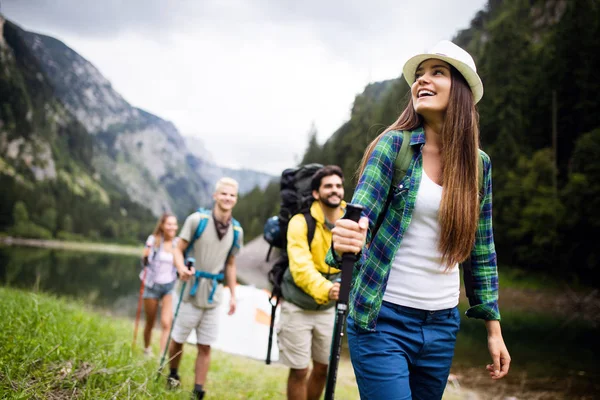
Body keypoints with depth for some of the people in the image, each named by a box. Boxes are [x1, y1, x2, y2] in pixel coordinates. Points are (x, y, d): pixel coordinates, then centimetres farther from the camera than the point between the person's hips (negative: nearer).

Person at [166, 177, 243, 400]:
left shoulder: (237, 231, 4)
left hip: (213, 295, 3)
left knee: (205, 347, 5)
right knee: (178, 339, 9)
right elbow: (179, 250, -6)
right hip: (191, 291, -3)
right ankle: (173, 376, 33)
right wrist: (181, 269, -26)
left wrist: (233, 295, 9)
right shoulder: (197, 219, -9)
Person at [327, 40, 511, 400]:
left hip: (443, 324, 4)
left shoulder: (478, 163, 3)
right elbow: (359, 216, -16)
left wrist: (494, 329, 9)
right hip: (384, 319, -4)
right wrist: (346, 240, -39)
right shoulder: (394, 145, -6)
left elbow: (482, 251, 9)